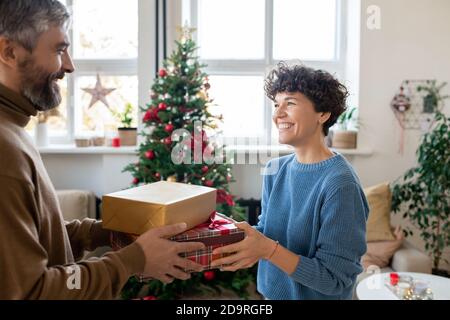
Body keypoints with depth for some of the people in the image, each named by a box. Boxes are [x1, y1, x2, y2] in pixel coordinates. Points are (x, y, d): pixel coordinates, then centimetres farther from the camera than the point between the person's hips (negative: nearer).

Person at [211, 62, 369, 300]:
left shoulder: (340, 184, -25)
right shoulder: (275, 169, -4)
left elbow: (335, 279, -24)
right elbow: (265, 230, 3)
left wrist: (268, 249, -33)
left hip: (315, 296, -6)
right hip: (272, 292, 6)